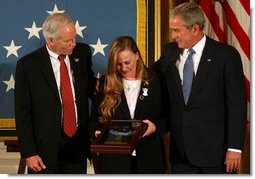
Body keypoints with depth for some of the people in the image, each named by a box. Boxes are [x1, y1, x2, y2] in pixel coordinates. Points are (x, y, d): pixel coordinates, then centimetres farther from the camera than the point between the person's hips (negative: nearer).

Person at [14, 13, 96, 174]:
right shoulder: (28, 65, -9)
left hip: (78, 144, 3)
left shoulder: (83, 53, 2)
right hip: (45, 147, -3)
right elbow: (22, 114, -6)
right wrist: (29, 153, -10)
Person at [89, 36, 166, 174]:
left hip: (148, 160, 0)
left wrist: (155, 126, -17)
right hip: (113, 160, 0)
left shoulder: (154, 82, 2)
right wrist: (97, 132, -15)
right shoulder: (105, 84, 3)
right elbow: (95, 119, 6)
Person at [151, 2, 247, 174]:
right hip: (180, 150, 5)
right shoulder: (170, 52, 7)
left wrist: (234, 147, -12)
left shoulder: (226, 55, -8)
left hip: (215, 149, -4)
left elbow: (237, 104, -9)